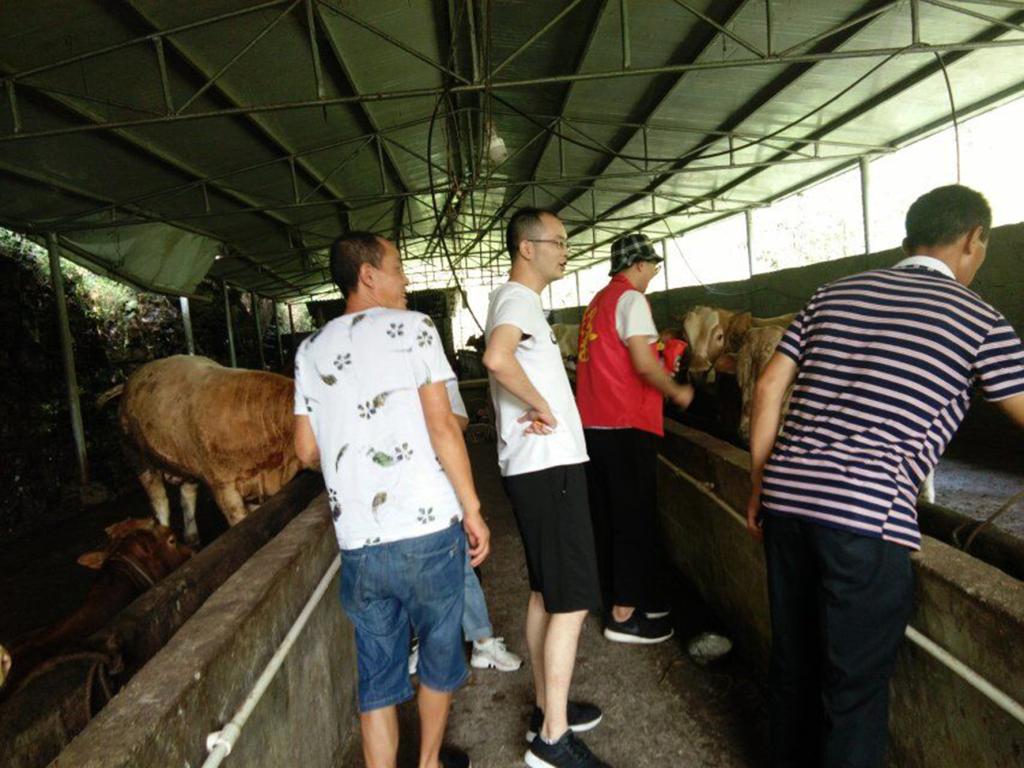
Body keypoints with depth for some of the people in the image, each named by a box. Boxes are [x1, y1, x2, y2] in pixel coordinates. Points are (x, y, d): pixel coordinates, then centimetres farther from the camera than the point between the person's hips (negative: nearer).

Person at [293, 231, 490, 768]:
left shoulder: (312, 349, 10)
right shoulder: (411, 328, -4)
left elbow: (307, 451, 10)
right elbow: (442, 427, -11)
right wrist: (472, 510, -5)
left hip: (357, 543, 4)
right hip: (428, 529, -3)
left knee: (377, 676, 16)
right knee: (439, 651, 20)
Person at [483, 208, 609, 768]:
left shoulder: (514, 299, 19)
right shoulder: (519, 298, -14)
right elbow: (496, 358, -35)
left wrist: (536, 408, -1)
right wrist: (544, 407, -21)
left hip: (537, 466, 10)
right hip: (549, 467, -10)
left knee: (546, 591, 17)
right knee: (573, 602, -4)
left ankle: (546, 708, 31)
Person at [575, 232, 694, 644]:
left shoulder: (598, 301, 17)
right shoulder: (631, 299, -9)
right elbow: (644, 363, -19)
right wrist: (677, 392, -4)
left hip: (593, 424, 9)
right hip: (626, 425, -9)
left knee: (607, 516, 16)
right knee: (635, 518, 0)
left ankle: (618, 597, 30)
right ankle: (625, 614, 7)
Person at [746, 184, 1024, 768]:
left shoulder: (834, 294, 15)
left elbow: (768, 388, 12)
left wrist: (759, 487, 17)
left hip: (786, 497, 5)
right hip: (866, 516, -5)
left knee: (793, 660, 20)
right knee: (857, 686, 9)